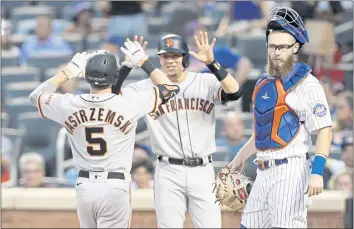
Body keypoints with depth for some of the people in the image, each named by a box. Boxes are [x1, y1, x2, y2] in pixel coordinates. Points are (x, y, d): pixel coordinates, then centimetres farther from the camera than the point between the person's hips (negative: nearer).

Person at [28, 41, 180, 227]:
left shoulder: (69, 105, -2)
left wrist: (68, 72, 21)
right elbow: (169, 88, 3)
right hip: (115, 187, -4)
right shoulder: (127, 104, -10)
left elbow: (36, 95, 19)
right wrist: (143, 61, 12)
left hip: (84, 186, 4)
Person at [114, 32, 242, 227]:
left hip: (202, 171, 0)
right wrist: (127, 66, -23)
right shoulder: (147, 87, 0)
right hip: (168, 172, 0)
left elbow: (234, 92, -19)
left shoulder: (206, 82, -1)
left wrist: (211, 63, -30)